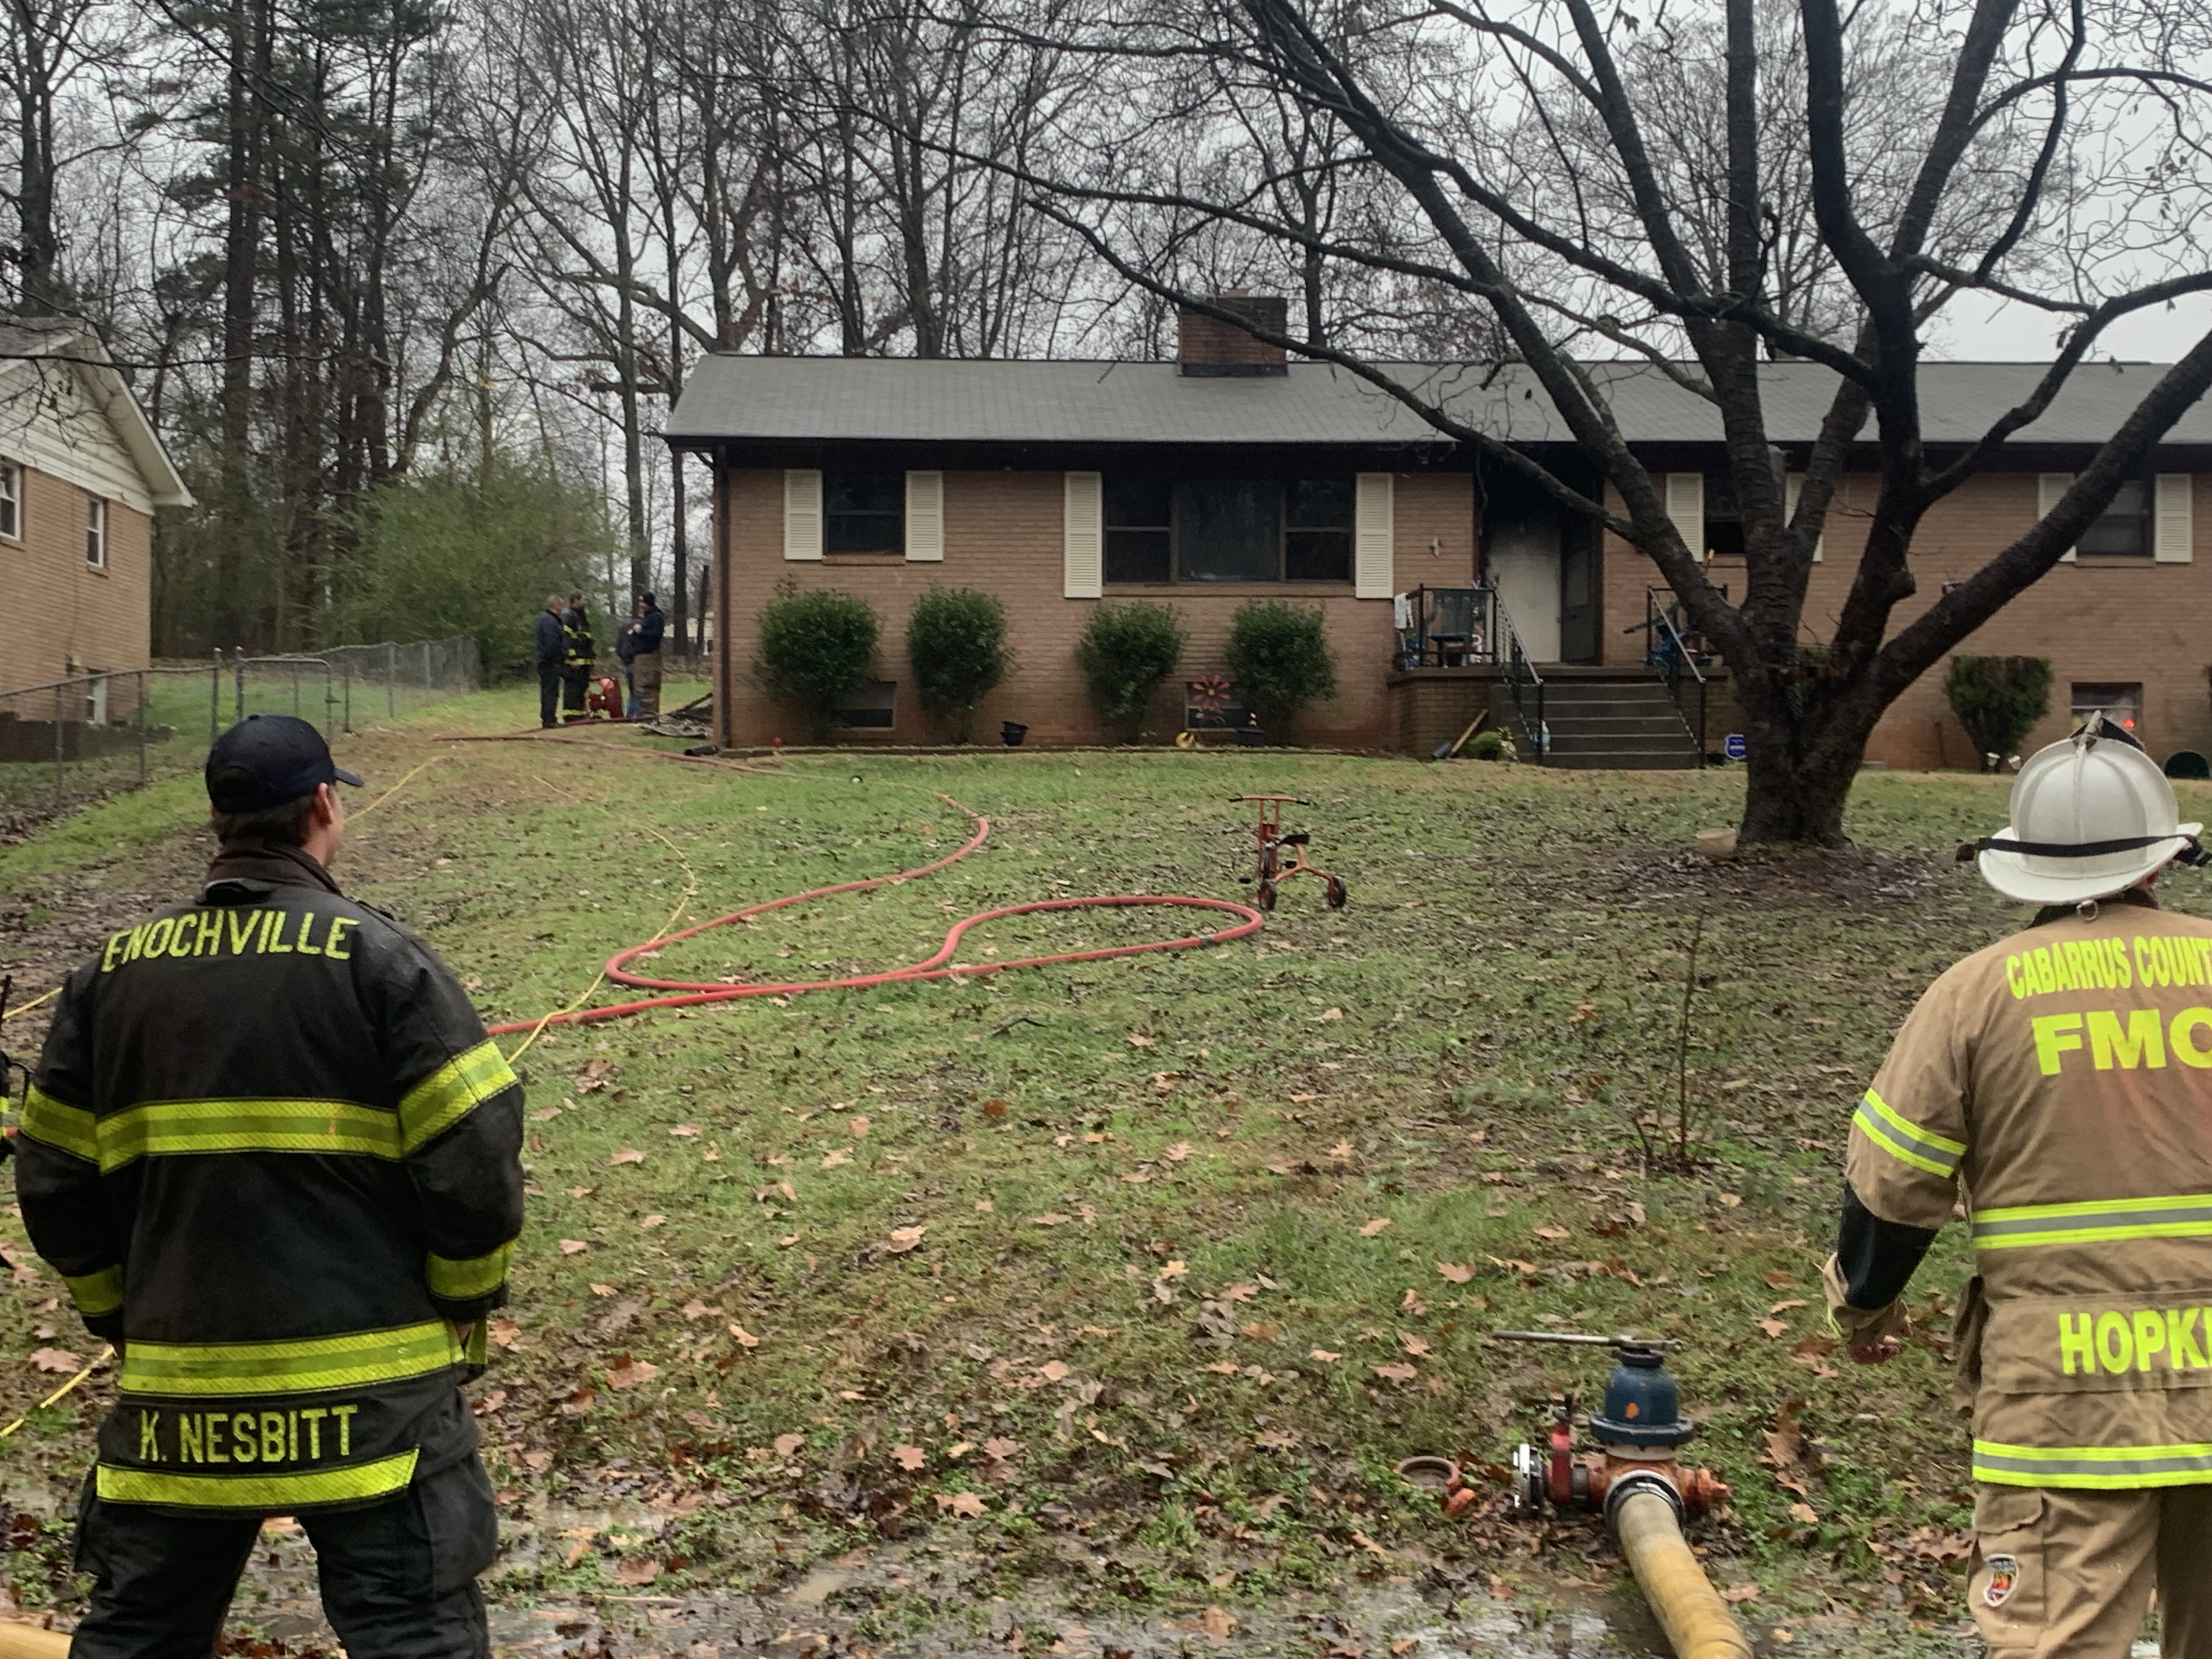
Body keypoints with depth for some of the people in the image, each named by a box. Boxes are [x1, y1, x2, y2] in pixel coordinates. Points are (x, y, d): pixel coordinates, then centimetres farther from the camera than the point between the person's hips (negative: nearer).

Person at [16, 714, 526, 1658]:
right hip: (368, 1381, -4)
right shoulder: (379, 957, -8)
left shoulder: (113, 972, 5)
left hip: (176, 1388, 5)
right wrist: (466, 1305, 3)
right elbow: (475, 1157, -12)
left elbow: (53, 1180, 8)